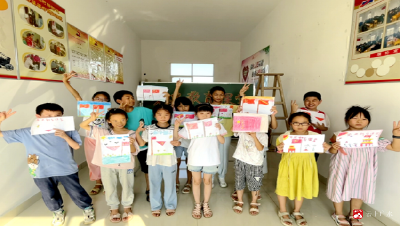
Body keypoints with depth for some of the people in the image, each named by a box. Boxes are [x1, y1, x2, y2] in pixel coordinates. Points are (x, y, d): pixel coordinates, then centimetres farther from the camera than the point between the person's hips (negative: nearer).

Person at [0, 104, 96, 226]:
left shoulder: (67, 130, -11)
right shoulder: (26, 133, -8)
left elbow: (76, 146, -10)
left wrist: (65, 136, -26)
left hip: (66, 170, -2)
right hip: (42, 173, 2)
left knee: (76, 193, 12)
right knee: (50, 196, 24)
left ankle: (88, 208, 39)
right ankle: (58, 212, 54)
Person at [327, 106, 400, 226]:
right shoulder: (339, 135, -11)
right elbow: (332, 151, -4)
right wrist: (333, 148, -27)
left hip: (362, 170, 3)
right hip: (342, 169, -2)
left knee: (359, 191, 16)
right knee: (339, 189, 11)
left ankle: (353, 216, 41)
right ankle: (338, 214, 35)